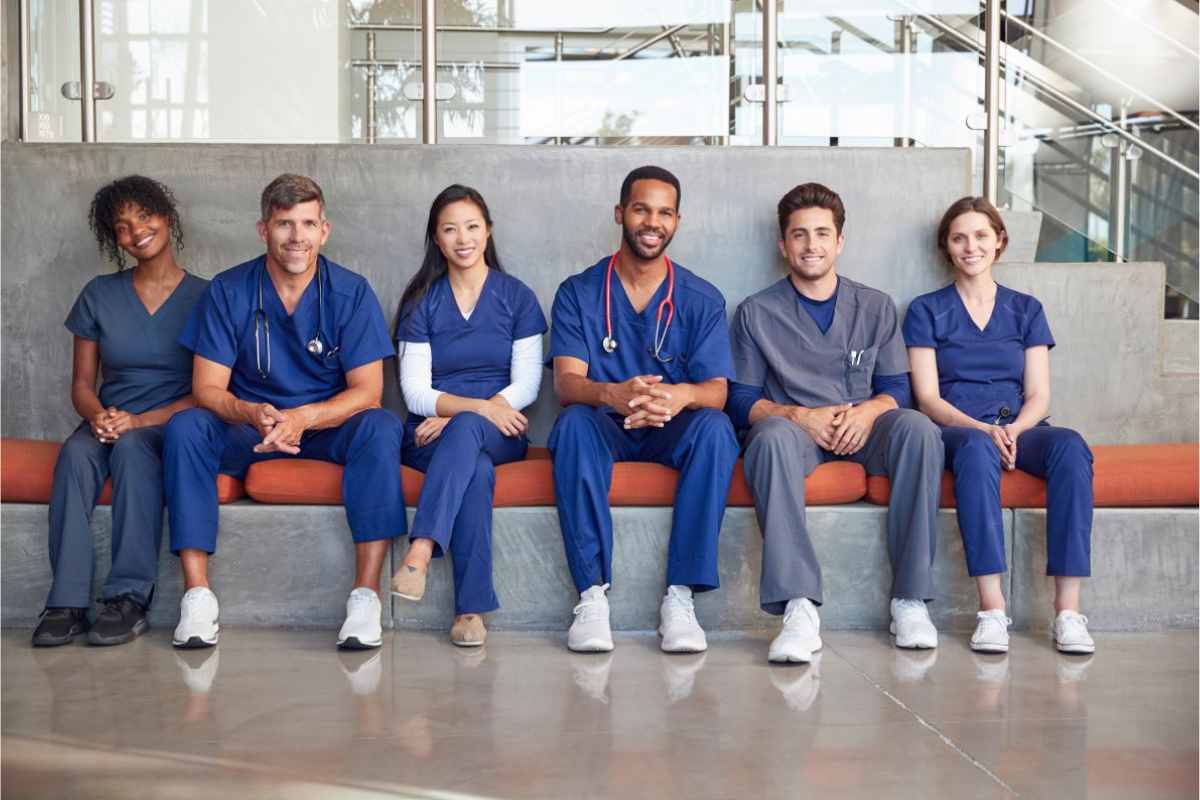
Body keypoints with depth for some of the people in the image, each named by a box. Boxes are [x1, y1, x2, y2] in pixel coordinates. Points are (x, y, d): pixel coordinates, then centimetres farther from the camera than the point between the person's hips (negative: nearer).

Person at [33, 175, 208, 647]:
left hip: (170, 427, -3)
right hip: (107, 422, 3)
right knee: (75, 453, -32)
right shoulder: (99, 295, 10)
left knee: (132, 447, -37)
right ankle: (67, 603, -34)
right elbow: (82, 384, 10)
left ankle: (129, 598, -35)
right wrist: (99, 416, -14)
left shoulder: (203, 297, 1)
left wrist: (139, 421, -18)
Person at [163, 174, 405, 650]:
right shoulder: (228, 291, -4)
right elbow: (207, 388, -8)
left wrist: (303, 418, -30)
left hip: (329, 429, -1)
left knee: (381, 427, -32)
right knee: (185, 428, -27)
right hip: (249, 431, 1)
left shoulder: (351, 292, -6)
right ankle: (197, 594, -28)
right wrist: (252, 414, -31)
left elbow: (367, 391, -11)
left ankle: (366, 595, -33)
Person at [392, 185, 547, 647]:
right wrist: (479, 406, -19)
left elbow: (526, 387, 0)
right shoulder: (421, 302, 10)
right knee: (476, 470, -36)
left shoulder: (517, 298, 9)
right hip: (432, 434, 0)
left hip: (499, 434, 0)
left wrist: (459, 417, -15)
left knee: (466, 430, -38)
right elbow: (416, 393, 1)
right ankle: (472, 608, -42)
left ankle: (420, 552, -51)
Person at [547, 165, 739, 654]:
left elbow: (716, 390, -7)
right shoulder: (578, 293, 2)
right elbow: (566, 383, -11)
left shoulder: (702, 300, 4)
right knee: (574, 422, -34)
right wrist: (613, 394, -37)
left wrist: (681, 395, -34)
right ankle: (592, 594, -34)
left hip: (672, 432, 1)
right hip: (605, 429, 0)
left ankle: (680, 595, -31)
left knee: (714, 426, -32)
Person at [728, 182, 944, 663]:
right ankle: (799, 607, -46)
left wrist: (866, 412, -12)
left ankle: (909, 599, -28)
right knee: (773, 435, -38)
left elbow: (896, 389, 12)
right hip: (793, 426, -2)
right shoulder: (756, 313, 10)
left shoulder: (875, 308, 17)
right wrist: (800, 416, -15)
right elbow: (741, 402, 4)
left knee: (918, 428, -31)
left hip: (861, 430, 2)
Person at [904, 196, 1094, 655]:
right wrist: (984, 428, -17)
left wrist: (1014, 429, -14)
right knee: (976, 448, -39)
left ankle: (1068, 609, -36)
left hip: (1019, 429, 2)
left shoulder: (1026, 310, 18)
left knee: (1070, 446, -32)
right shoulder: (927, 311, 11)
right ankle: (991, 609, -43)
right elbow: (928, 398, 1)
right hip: (955, 429, -2)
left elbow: (1038, 395, 9)